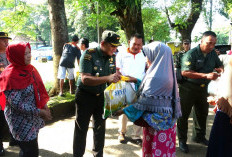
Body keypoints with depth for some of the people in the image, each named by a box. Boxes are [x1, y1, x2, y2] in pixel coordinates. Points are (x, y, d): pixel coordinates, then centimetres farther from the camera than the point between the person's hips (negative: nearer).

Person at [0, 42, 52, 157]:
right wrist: (40, 112, -20)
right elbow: (16, 104, -22)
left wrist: (44, 105, -4)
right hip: (21, 122, -7)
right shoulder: (11, 76, -21)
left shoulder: (30, 69, 2)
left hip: (34, 119, 7)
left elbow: (38, 89, 10)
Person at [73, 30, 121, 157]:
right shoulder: (89, 55, -20)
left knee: (100, 127, 17)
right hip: (85, 95, -5)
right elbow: (85, 79, -30)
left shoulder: (112, 57, -1)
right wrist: (107, 78, -41)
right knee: (81, 128, 5)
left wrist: (117, 78, -13)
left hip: (101, 95, 6)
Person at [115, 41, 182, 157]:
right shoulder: (166, 73, 3)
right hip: (166, 119, 8)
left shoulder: (156, 77, -24)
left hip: (156, 121, -8)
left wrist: (124, 110, -11)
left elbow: (144, 101, -21)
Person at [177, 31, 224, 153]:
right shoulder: (191, 54, -18)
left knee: (202, 113, 18)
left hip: (203, 88, 7)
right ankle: (182, 141, 16)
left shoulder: (213, 53, 4)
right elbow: (185, 72, -28)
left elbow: (220, 65, 17)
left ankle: (199, 137, 38)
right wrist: (206, 75, -34)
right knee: (183, 114, 2)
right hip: (188, 89, -7)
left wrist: (220, 69, -10)